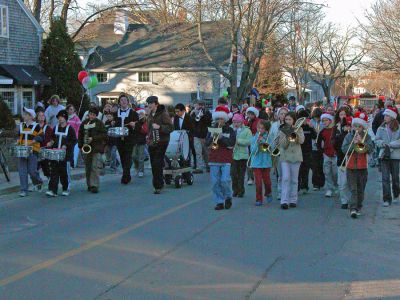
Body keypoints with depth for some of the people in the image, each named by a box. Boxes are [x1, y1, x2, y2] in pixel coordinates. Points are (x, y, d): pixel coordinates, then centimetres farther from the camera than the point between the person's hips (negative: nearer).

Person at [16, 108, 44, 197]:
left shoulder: (36, 126, -3)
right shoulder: (21, 125, 13)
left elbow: (41, 137, -5)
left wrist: (33, 141, -16)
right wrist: (18, 142, 8)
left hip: (33, 151, -5)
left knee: (32, 170, -6)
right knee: (22, 171, -2)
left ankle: (38, 182, 24)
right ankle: (23, 190, 2)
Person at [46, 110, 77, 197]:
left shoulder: (70, 128, -2)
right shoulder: (56, 128, 13)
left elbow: (74, 141, -4)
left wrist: (66, 146, -17)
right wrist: (51, 142, 3)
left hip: (65, 154, -4)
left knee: (64, 172, 3)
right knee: (54, 172, -3)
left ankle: (66, 189, 18)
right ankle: (52, 190, -5)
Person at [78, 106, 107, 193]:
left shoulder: (99, 123, -2)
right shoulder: (84, 123, 9)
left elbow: (104, 134, -7)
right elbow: (80, 135, 16)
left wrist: (93, 138, -15)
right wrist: (81, 146, 6)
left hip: (96, 148, -4)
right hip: (86, 149, 4)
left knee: (95, 167, -12)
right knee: (87, 168, 9)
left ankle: (95, 186, -11)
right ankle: (89, 185, 20)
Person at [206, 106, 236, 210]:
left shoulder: (230, 130, 3)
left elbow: (232, 143, -9)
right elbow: (207, 143, 2)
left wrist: (221, 138, -20)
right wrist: (212, 137, -16)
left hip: (226, 159, -3)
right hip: (214, 159, 3)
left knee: (225, 180, -11)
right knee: (215, 182, 0)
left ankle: (228, 197, 15)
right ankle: (219, 202, 8)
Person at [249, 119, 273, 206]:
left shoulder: (268, 138, 2)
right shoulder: (254, 138, 3)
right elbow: (253, 151, -5)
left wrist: (263, 141, -17)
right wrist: (257, 143, -20)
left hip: (266, 162, 0)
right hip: (256, 162, 0)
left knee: (267, 181, 8)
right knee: (258, 182, -4)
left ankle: (268, 194, 36)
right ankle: (259, 199, 5)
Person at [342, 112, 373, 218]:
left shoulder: (366, 137, 5)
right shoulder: (349, 136, 5)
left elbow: (370, 149, -7)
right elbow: (344, 149, -5)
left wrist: (362, 142, -18)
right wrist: (354, 143, -16)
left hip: (362, 166, 1)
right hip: (351, 166, -1)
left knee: (360, 189, 9)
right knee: (353, 189, -7)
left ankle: (358, 208, 21)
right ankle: (353, 209, -15)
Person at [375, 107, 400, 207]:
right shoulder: (381, 128, 5)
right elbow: (377, 140, 4)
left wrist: (390, 144, -17)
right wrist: (383, 143, -15)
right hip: (384, 155, 1)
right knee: (385, 178, -4)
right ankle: (387, 199, -2)